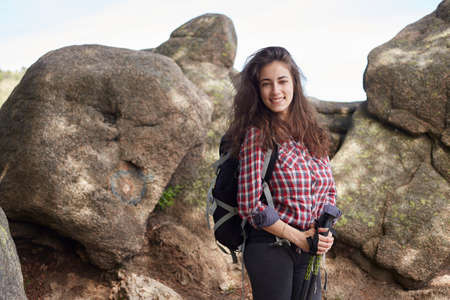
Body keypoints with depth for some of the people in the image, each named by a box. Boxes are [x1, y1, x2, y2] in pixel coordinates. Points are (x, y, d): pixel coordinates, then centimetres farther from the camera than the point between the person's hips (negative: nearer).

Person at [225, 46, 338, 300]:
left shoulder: (312, 133, 7)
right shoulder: (257, 135, -11)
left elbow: (329, 190, 13)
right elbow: (250, 205, -14)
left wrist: (323, 230, -4)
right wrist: (298, 237, -11)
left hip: (309, 250, 6)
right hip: (270, 248, -5)